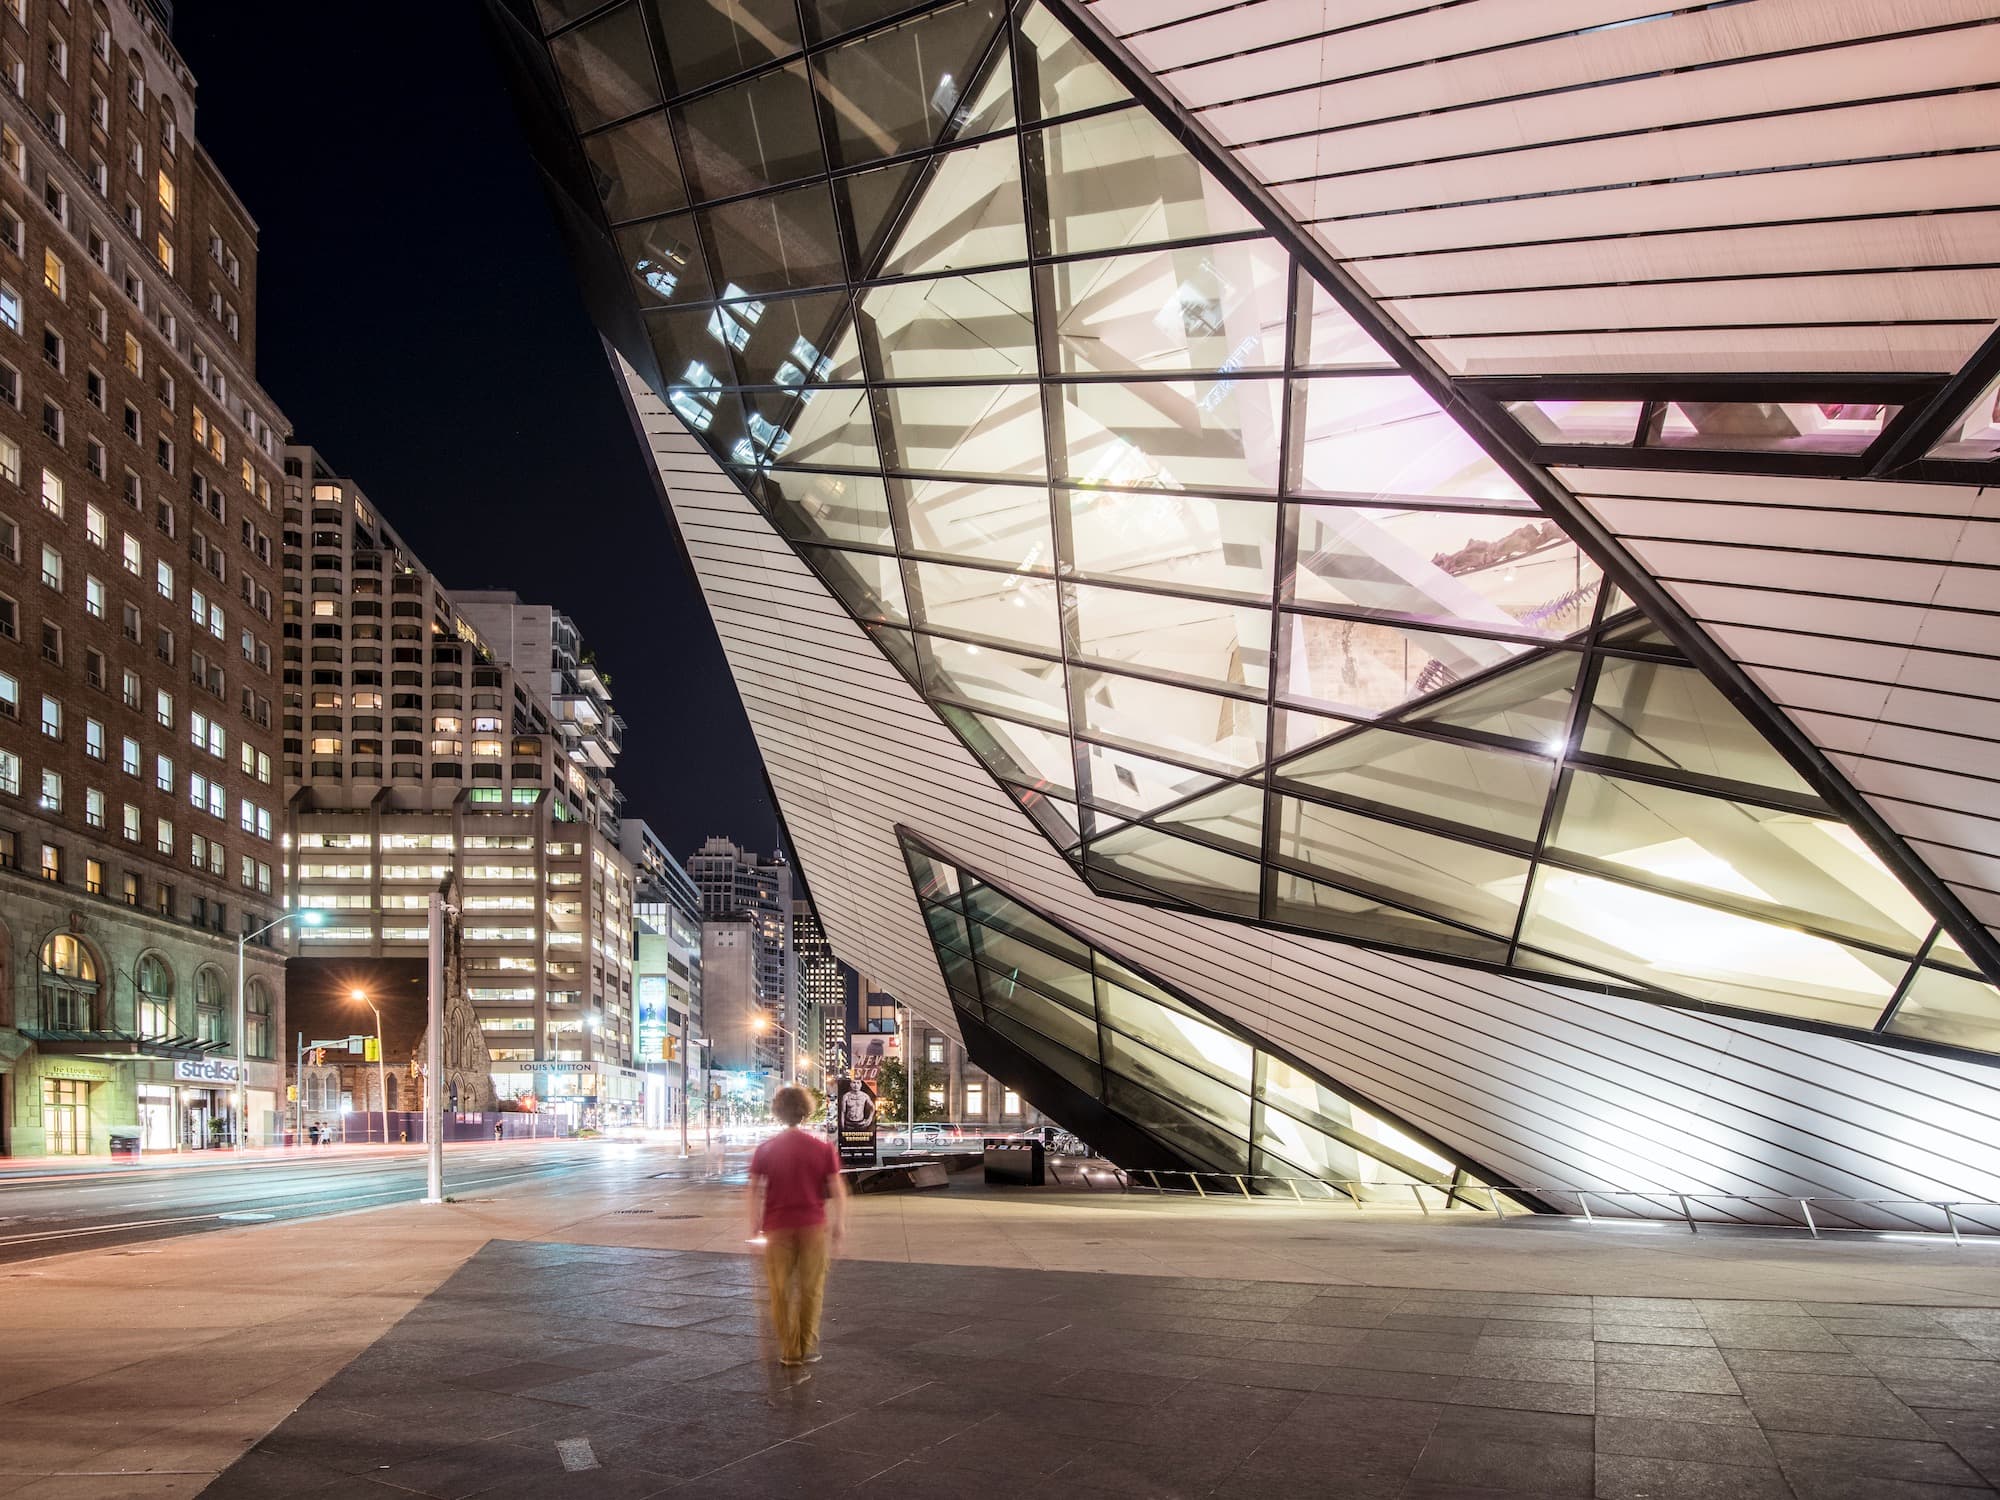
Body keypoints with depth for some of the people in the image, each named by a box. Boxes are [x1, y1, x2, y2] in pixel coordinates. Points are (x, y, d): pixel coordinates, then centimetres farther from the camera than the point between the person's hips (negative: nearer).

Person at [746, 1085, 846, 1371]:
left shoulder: (766, 1150, -1)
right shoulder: (823, 1149, -3)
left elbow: (755, 1191, -2)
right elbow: (837, 1190, -3)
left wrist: (755, 1227, 4)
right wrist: (839, 1224, 6)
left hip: (777, 1227, 0)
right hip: (813, 1226, 0)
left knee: (780, 1291, 8)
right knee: (811, 1289, 9)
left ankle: (789, 1349, 9)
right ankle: (808, 1348, 11)